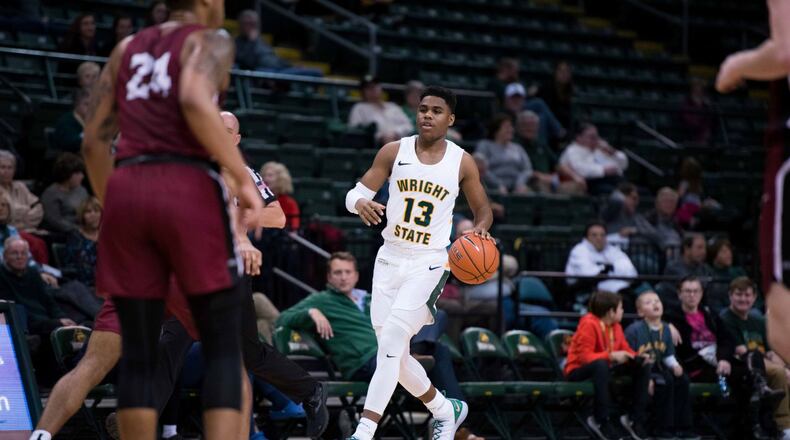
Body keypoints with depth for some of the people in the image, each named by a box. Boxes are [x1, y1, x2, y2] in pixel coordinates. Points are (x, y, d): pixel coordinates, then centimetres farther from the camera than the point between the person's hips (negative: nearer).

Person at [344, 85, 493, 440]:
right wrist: (360, 203, -25)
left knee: (391, 340, -21)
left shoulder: (462, 163, -2)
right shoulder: (394, 152, 0)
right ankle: (446, 411, 31)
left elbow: (483, 210, 10)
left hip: (429, 264, -4)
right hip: (390, 259, 4)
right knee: (395, 355, 8)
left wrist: (481, 228, -13)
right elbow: (354, 194, 0)